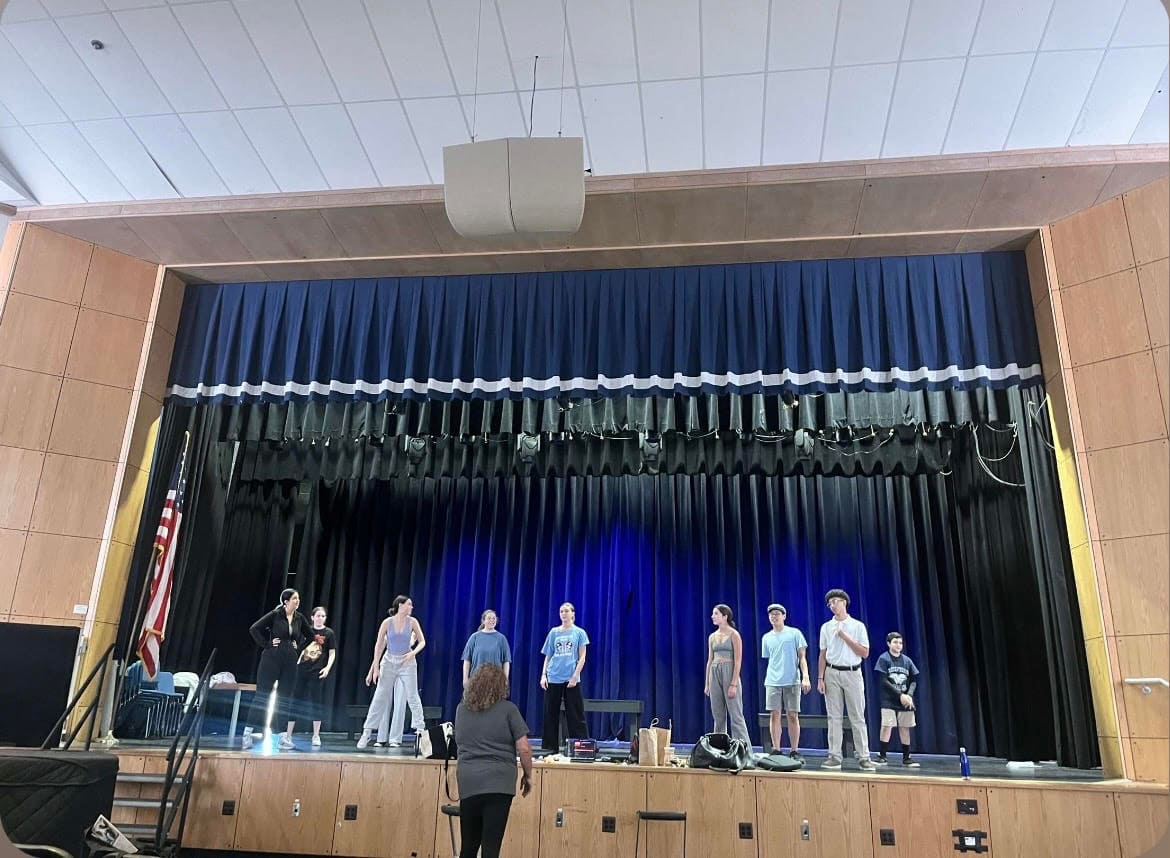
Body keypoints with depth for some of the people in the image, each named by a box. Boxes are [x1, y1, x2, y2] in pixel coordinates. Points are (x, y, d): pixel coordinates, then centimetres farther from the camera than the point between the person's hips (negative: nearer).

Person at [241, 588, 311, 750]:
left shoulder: (300, 618, 6)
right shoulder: (275, 615, -7)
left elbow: (308, 635, 21)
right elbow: (254, 629, -8)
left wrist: (299, 647, 9)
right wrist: (266, 644, -10)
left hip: (290, 662, 4)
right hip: (272, 659, -4)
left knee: (284, 699, 6)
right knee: (261, 696, -2)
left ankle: (283, 736, 10)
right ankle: (247, 733, 5)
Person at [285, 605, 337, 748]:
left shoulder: (329, 633, 0)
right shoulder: (306, 630, 7)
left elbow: (332, 653, 1)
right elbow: (302, 649, 16)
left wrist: (327, 668, -11)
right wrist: (297, 662, 7)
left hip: (317, 672, -2)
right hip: (302, 669, 2)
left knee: (316, 702, 2)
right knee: (295, 701, 4)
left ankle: (316, 736, 12)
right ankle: (288, 734, 12)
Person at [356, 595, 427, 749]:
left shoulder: (412, 622, -3)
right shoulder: (387, 622, -6)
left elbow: (422, 642, 4)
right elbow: (379, 645, -3)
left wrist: (413, 653, -15)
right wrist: (375, 668, -6)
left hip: (407, 663, 1)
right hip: (389, 662, -1)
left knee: (412, 696, -4)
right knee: (380, 698, 0)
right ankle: (366, 733, 9)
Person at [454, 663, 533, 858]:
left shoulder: (462, 709, 11)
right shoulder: (508, 709, -3)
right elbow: (524, 748, -5)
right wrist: (528, 775, 9)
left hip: (468, 783, 4)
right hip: (498, 783, -4)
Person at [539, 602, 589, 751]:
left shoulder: (579, 632, 3)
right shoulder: (554, 632, 9)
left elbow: (582, 657, 0)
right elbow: (547, 656, 11)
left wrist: (575, 676, -9)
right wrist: (543, 675, 1)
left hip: (571, 679, -2)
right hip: (553, 679, 2)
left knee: (576, 715, -1)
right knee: (550, 714, 6)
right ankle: (549, 747, 15)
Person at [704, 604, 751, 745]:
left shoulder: (733, 634, -5)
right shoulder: (712, 637, 13)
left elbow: (738, 661, -10)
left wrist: (734, 684, -17)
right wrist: (707, 684, 11)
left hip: (729, 672, -6)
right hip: (714, 674, 6)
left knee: (736, 715, -7)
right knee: (718, 716, 8)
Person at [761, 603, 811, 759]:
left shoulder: (795, 633, 2)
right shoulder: (766, 637, 12)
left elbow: (802, 657, -1)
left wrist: (805, 677, -11)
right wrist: (772, 676, 11)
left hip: (792, 681, -2)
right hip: (773, 682, 3)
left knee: (793, 716, 0)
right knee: (775, 715, 0)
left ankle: (795, 751, 9)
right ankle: (776, 750, 6)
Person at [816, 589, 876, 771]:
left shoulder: (858, 626, 1)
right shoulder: (826, 627, 7)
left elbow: (865, 653, -3)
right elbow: (823, 655, 8)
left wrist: (846, 637, -11)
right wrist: (820, 678, 0)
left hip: (852, 673, -2)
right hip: (832, 673, 2)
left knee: (857, 718, 0)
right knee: (834, 717, 3)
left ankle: (864, 757, 4)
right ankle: (834, 757, 6)